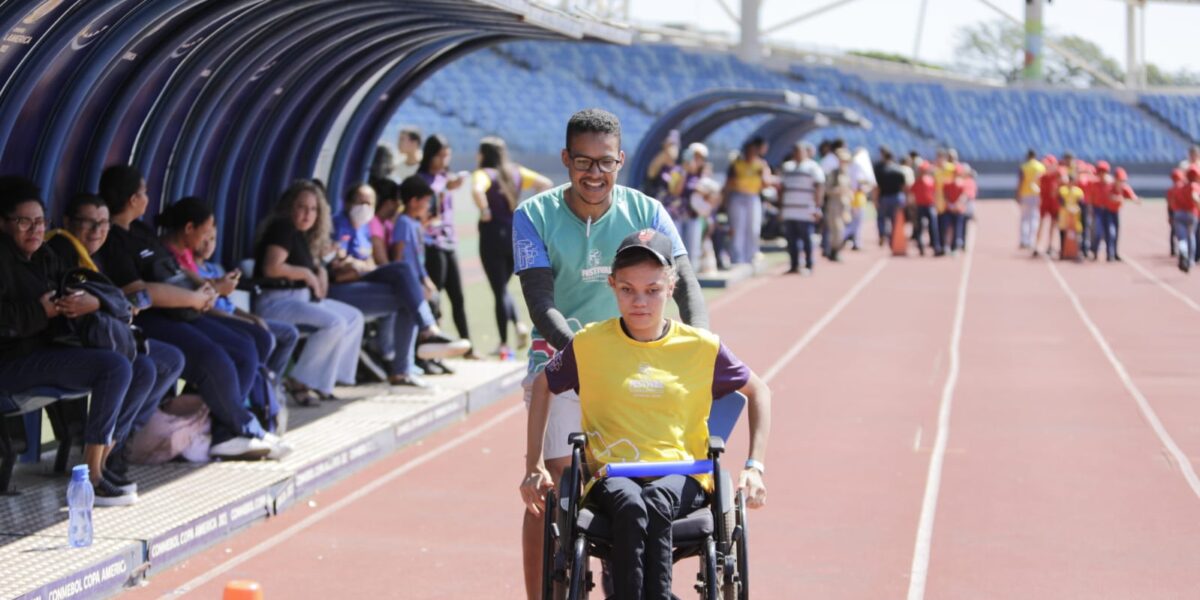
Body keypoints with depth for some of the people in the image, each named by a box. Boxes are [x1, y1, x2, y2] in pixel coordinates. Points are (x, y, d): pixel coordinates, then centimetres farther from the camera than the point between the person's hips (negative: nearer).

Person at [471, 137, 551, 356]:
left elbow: (477, 191, -32)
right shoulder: (516, 172, 8)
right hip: (516, 234, 5)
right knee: (503, 287, 21)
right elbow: (545, 183, 8)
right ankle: (518, 325, -2)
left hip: (493, 235, -5)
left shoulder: (484, 174, -10)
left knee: (499, 290, 1)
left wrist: (484, 211, -18)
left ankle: (504, 344, 2)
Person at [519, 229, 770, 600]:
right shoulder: (590, 344, 3)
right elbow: (543, 386, 20)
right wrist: (534, 467, 14)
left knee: (655, 501, -39)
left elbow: (757, 391, 17)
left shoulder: (702, 348, 4)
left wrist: (755, 467, 7)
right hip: (610, 475, 0)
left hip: (681, 476, 0)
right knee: (630, 505, -39)